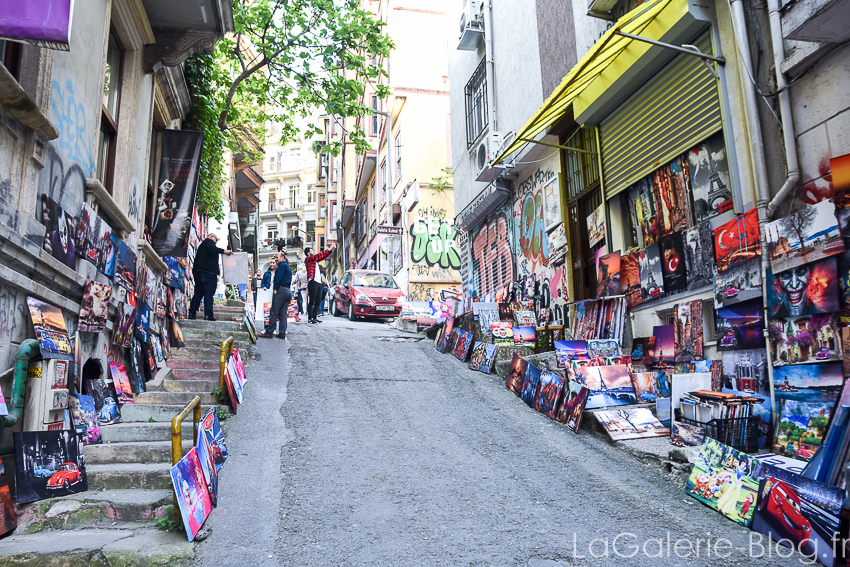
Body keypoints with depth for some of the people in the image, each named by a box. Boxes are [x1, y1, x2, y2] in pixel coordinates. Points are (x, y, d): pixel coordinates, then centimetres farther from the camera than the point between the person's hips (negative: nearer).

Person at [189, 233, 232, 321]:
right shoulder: (209, 241, 4)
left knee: (198, 293, 9)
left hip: (198, 272, 9)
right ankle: (208, 314, -15)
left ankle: (192, 313, 3)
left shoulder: (202, 245, 32)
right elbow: (211, 248, -22)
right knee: (209, 293, -10)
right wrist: (224, 251, -20)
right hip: (209, 272, -9)